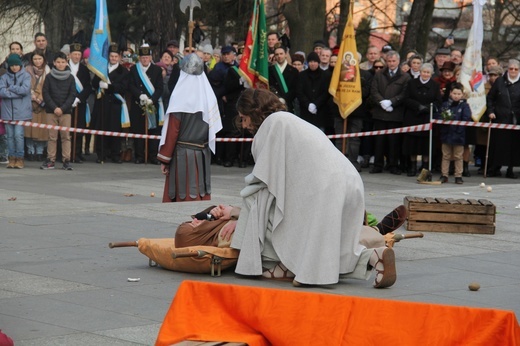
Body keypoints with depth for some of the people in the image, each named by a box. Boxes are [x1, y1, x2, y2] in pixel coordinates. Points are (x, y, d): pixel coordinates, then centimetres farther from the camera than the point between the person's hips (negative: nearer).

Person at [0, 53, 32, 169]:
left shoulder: (26, 76, 2)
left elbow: (25, 89, -13)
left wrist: (10, 88, -5)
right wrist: (18, 92, -12)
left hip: (21, 111, -2)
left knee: (18, 135, -8)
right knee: (10, 135, 4)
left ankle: (20, 158, 1)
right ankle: (12, 158, 12)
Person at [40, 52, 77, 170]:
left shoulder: (70, 78, 3)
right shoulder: (49, 77, 3)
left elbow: (73, 95, 1)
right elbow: (46, 93, 1)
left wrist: (62, 108, -9)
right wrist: (54, 107, -9)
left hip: (65, 111, 0)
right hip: (51, 111, 0)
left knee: (66, 136, -2)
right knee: (52, 136, 0)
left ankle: (66, 160, 0)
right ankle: (50, 160, 3)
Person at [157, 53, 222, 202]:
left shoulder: (180, 97, -13)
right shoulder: (208, 95, 0)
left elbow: (172, 131, -12)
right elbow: (213, 128, 6)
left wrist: (164, 159, -8)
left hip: (182, 155, -5)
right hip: (203, 155, 5)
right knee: (201, 195, 11)